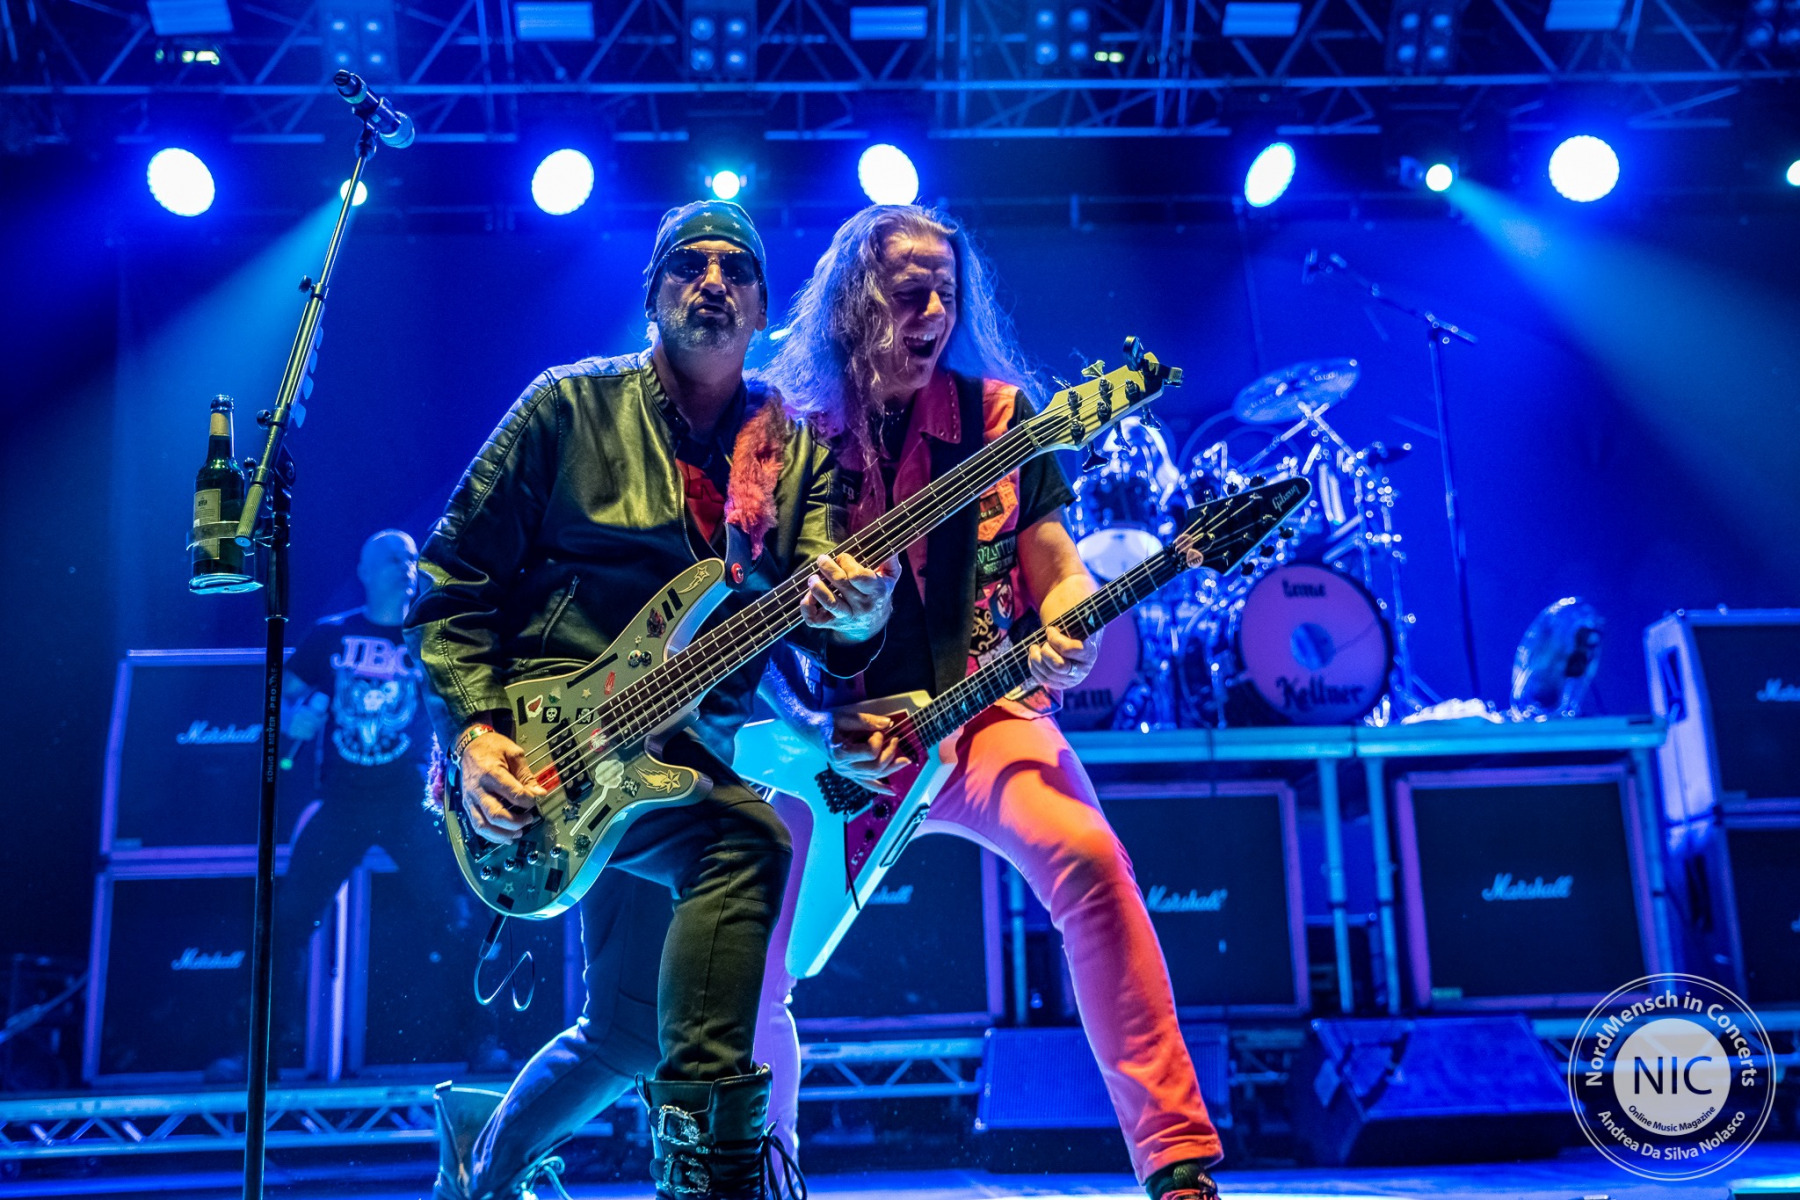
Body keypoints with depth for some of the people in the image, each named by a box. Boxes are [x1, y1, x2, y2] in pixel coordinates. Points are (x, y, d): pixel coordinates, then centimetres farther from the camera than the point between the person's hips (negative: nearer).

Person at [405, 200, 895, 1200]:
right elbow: (453, 580, 0)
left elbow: (821, 627, -4)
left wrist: (854, 621, -29)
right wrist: (474, 730, -14)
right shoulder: (572, 405, 1)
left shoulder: (795, 447, 10)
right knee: (747, 836, -32)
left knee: (629, 1034, 12)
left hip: (679, 746, 5)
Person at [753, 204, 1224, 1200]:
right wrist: (811, 731, -11)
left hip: (979, 715, -1)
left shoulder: (999, 414, 4)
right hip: (838, 743, 1)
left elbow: (1057, 571, 4)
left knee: (1088, 864, -29)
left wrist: (1064, 633, -20)